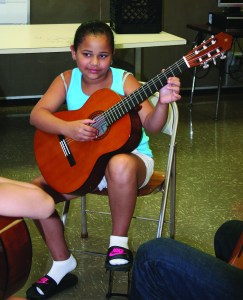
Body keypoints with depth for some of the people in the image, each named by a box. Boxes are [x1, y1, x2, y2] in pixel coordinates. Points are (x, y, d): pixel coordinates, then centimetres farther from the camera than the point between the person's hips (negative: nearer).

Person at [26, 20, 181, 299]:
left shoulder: (124, 81, -13)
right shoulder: (68, 80, -4)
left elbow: (151, 126, -20)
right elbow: (37, 114, -17)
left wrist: (163, 103, -40)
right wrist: (68, 128, -34)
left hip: (129, 155, -4)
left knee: (120, 165, -41)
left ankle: (119, 241, -16)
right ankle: (62, 263, 8)